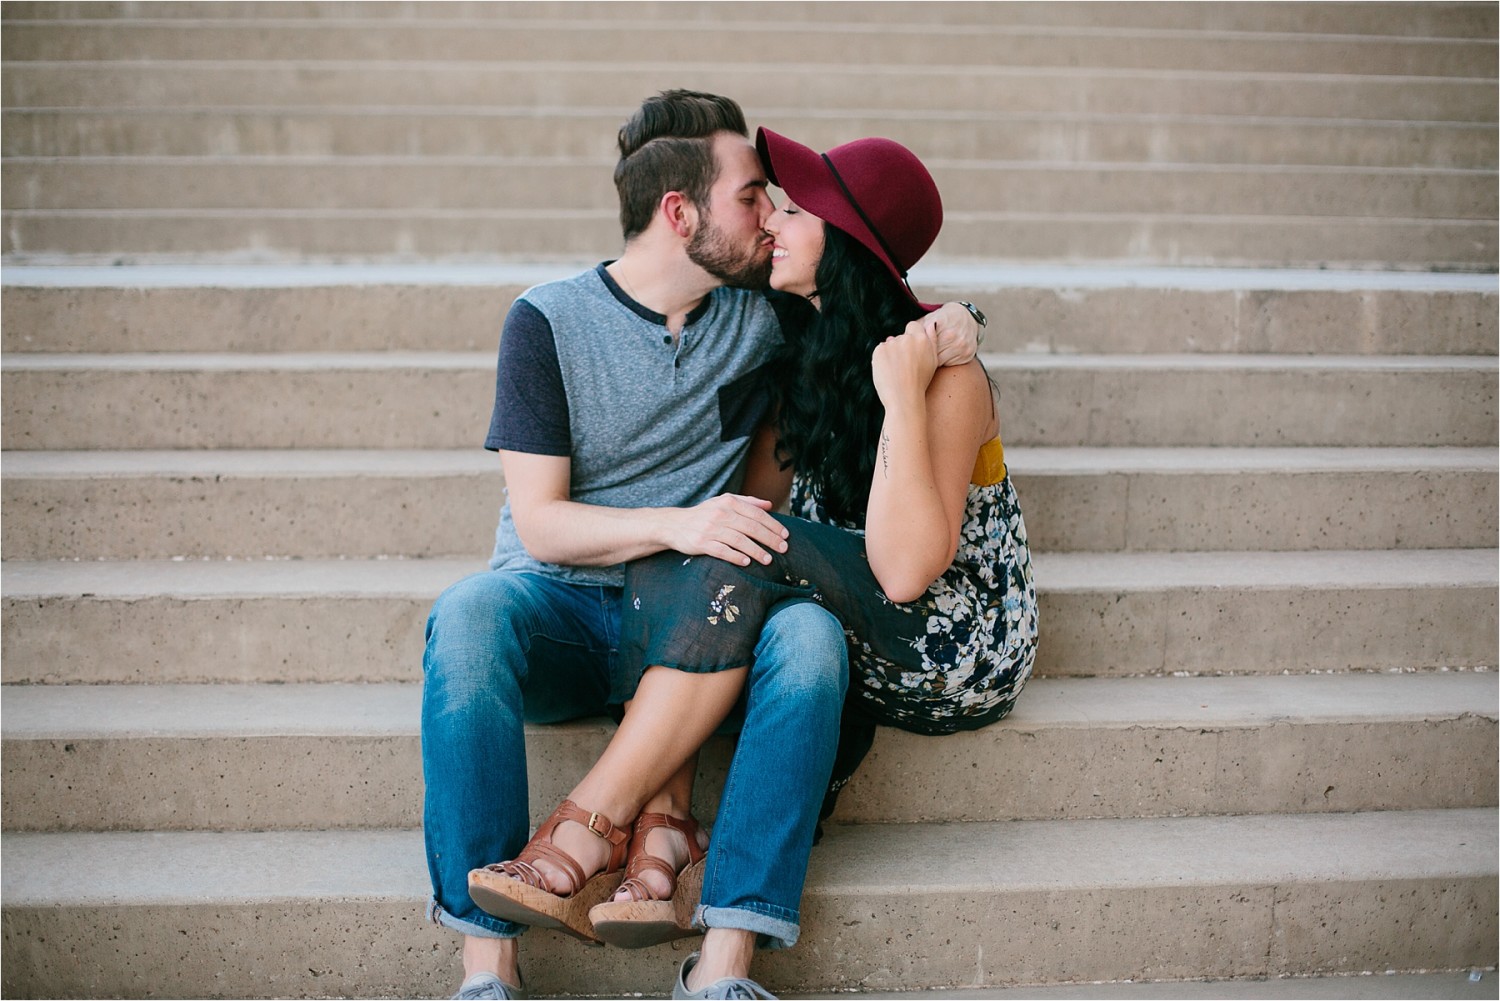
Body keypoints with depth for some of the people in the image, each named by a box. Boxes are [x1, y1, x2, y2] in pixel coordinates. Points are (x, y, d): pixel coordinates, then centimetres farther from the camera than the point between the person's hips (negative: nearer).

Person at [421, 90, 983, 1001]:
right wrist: (673, 524, -25)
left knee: (810, 634, -31)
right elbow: (540, 523, -8)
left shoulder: (763, 310, 6)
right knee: (468, 618, -36)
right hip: (562, 605, -2)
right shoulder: (551, 322, -3)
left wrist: (945, 320, -2)